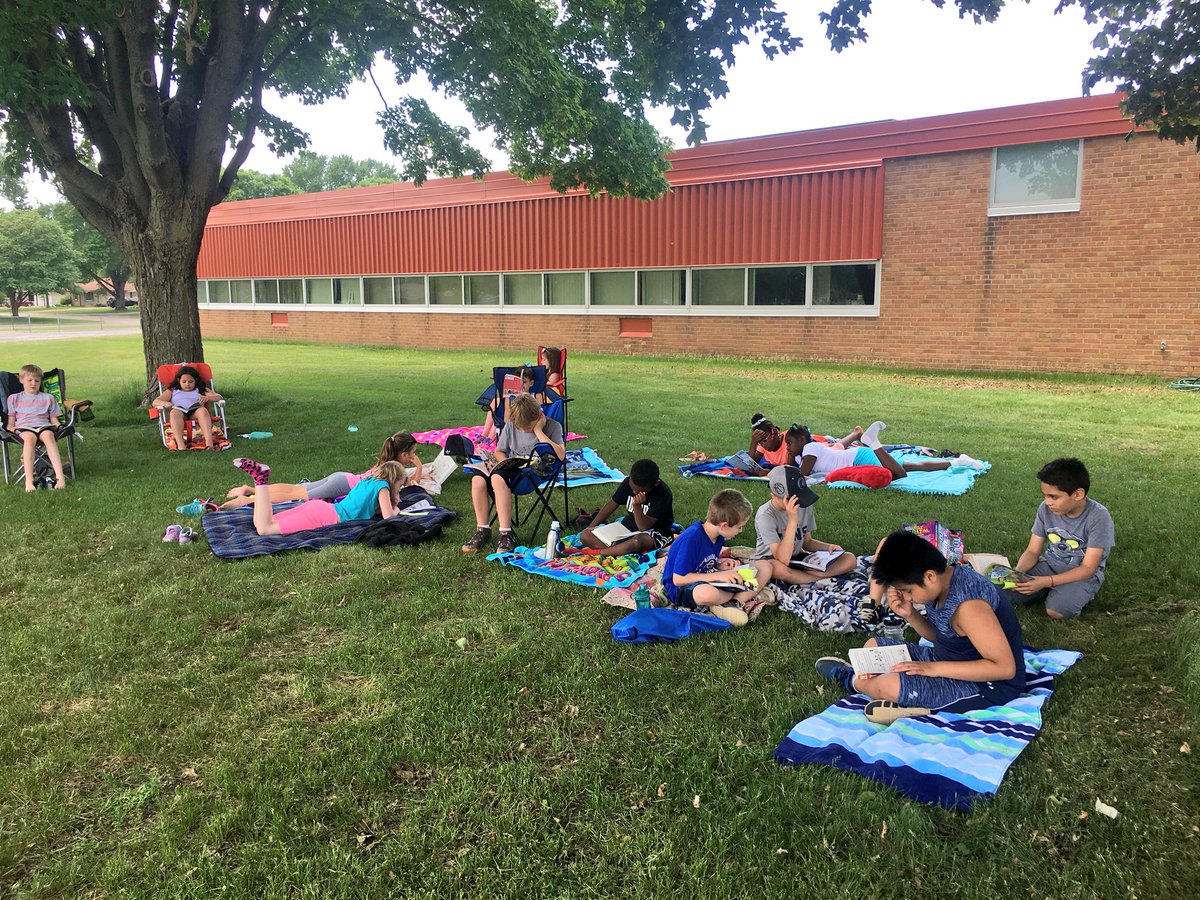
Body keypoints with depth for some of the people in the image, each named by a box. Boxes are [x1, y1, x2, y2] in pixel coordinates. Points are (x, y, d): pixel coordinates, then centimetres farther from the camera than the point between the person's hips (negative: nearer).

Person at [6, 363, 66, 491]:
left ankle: (60, 476, -54)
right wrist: (12, 428, -4)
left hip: (44, 426, 1)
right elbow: (10, 423, 19)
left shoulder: (48, 398, 26)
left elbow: (54, 420, 20)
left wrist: (57, 425, -2)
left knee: (48, 435, -40)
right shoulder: (14, 398, 24)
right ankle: (29, 481, -53)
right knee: (30, 437, -40)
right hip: (23, 428, 0)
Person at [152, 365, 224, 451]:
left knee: (203, 410, -37)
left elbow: (220, 398, 16)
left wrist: (207, 398, -8)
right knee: (174, 412, -37)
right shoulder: (172, 391, 33)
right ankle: (181, 446, -56)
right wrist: (165, 403, -4)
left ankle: (209, 443, -56)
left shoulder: (201, 390, 31)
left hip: (195, 412, 0)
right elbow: (155, 402, 21)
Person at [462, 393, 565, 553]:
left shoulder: (553, 427, -4)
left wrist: (538, 430, -16)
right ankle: (482, 530, -14)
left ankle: (505, 534, -32)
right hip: (511, 468, 5)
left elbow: (560, 455, -20)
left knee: (498, 477, -35)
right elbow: (498, 452, 19)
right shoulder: (511, 425, 9)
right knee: (478, 478, -26)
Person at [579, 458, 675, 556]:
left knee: (637, 541, -44)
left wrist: (636, 506, -40)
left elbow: (644, 527, -24)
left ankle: (597, 552, -27)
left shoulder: (663, 495, -23)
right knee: (585, 535, -13)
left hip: (654, 533, -6)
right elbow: (612, 504, 7)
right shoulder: (628, 482, -7)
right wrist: (590, 528, 4)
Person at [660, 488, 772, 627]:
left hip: (710, 581, 8)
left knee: (764, 568, -2)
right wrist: (718, 575, -26)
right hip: (681, 588, -8)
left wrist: (720, 564, -7)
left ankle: (731, 603, -19)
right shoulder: (691, 538, -25)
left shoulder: (718, 535, 0)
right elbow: (678, 579, -25)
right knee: (708, 593, -45)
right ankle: (744, 594, -12)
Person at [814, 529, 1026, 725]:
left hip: (989, 685, -10)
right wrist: (909, 614, -10)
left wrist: (934, 668, -29)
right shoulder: (943, 581, -4)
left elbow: (1005, 668, -31)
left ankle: (849, 679, 7)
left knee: (889, 686, -26)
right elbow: (937, 635, 11)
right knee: (873, 646, 12)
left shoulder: (967, 605, -31)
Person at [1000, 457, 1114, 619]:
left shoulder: (1098, 517, -23)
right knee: (1003, 590, -16)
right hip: (1049, 565, 4)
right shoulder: (1046, 509, -10)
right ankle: (1052, 591, 5)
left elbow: (1088, 569, -22)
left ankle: (1074, 592, 0)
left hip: (1083, 574, -4)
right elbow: (1032, 551, -3)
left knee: (1057, 609, -32)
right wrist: (1017, 572, -25)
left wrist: (1046, 582, -31)